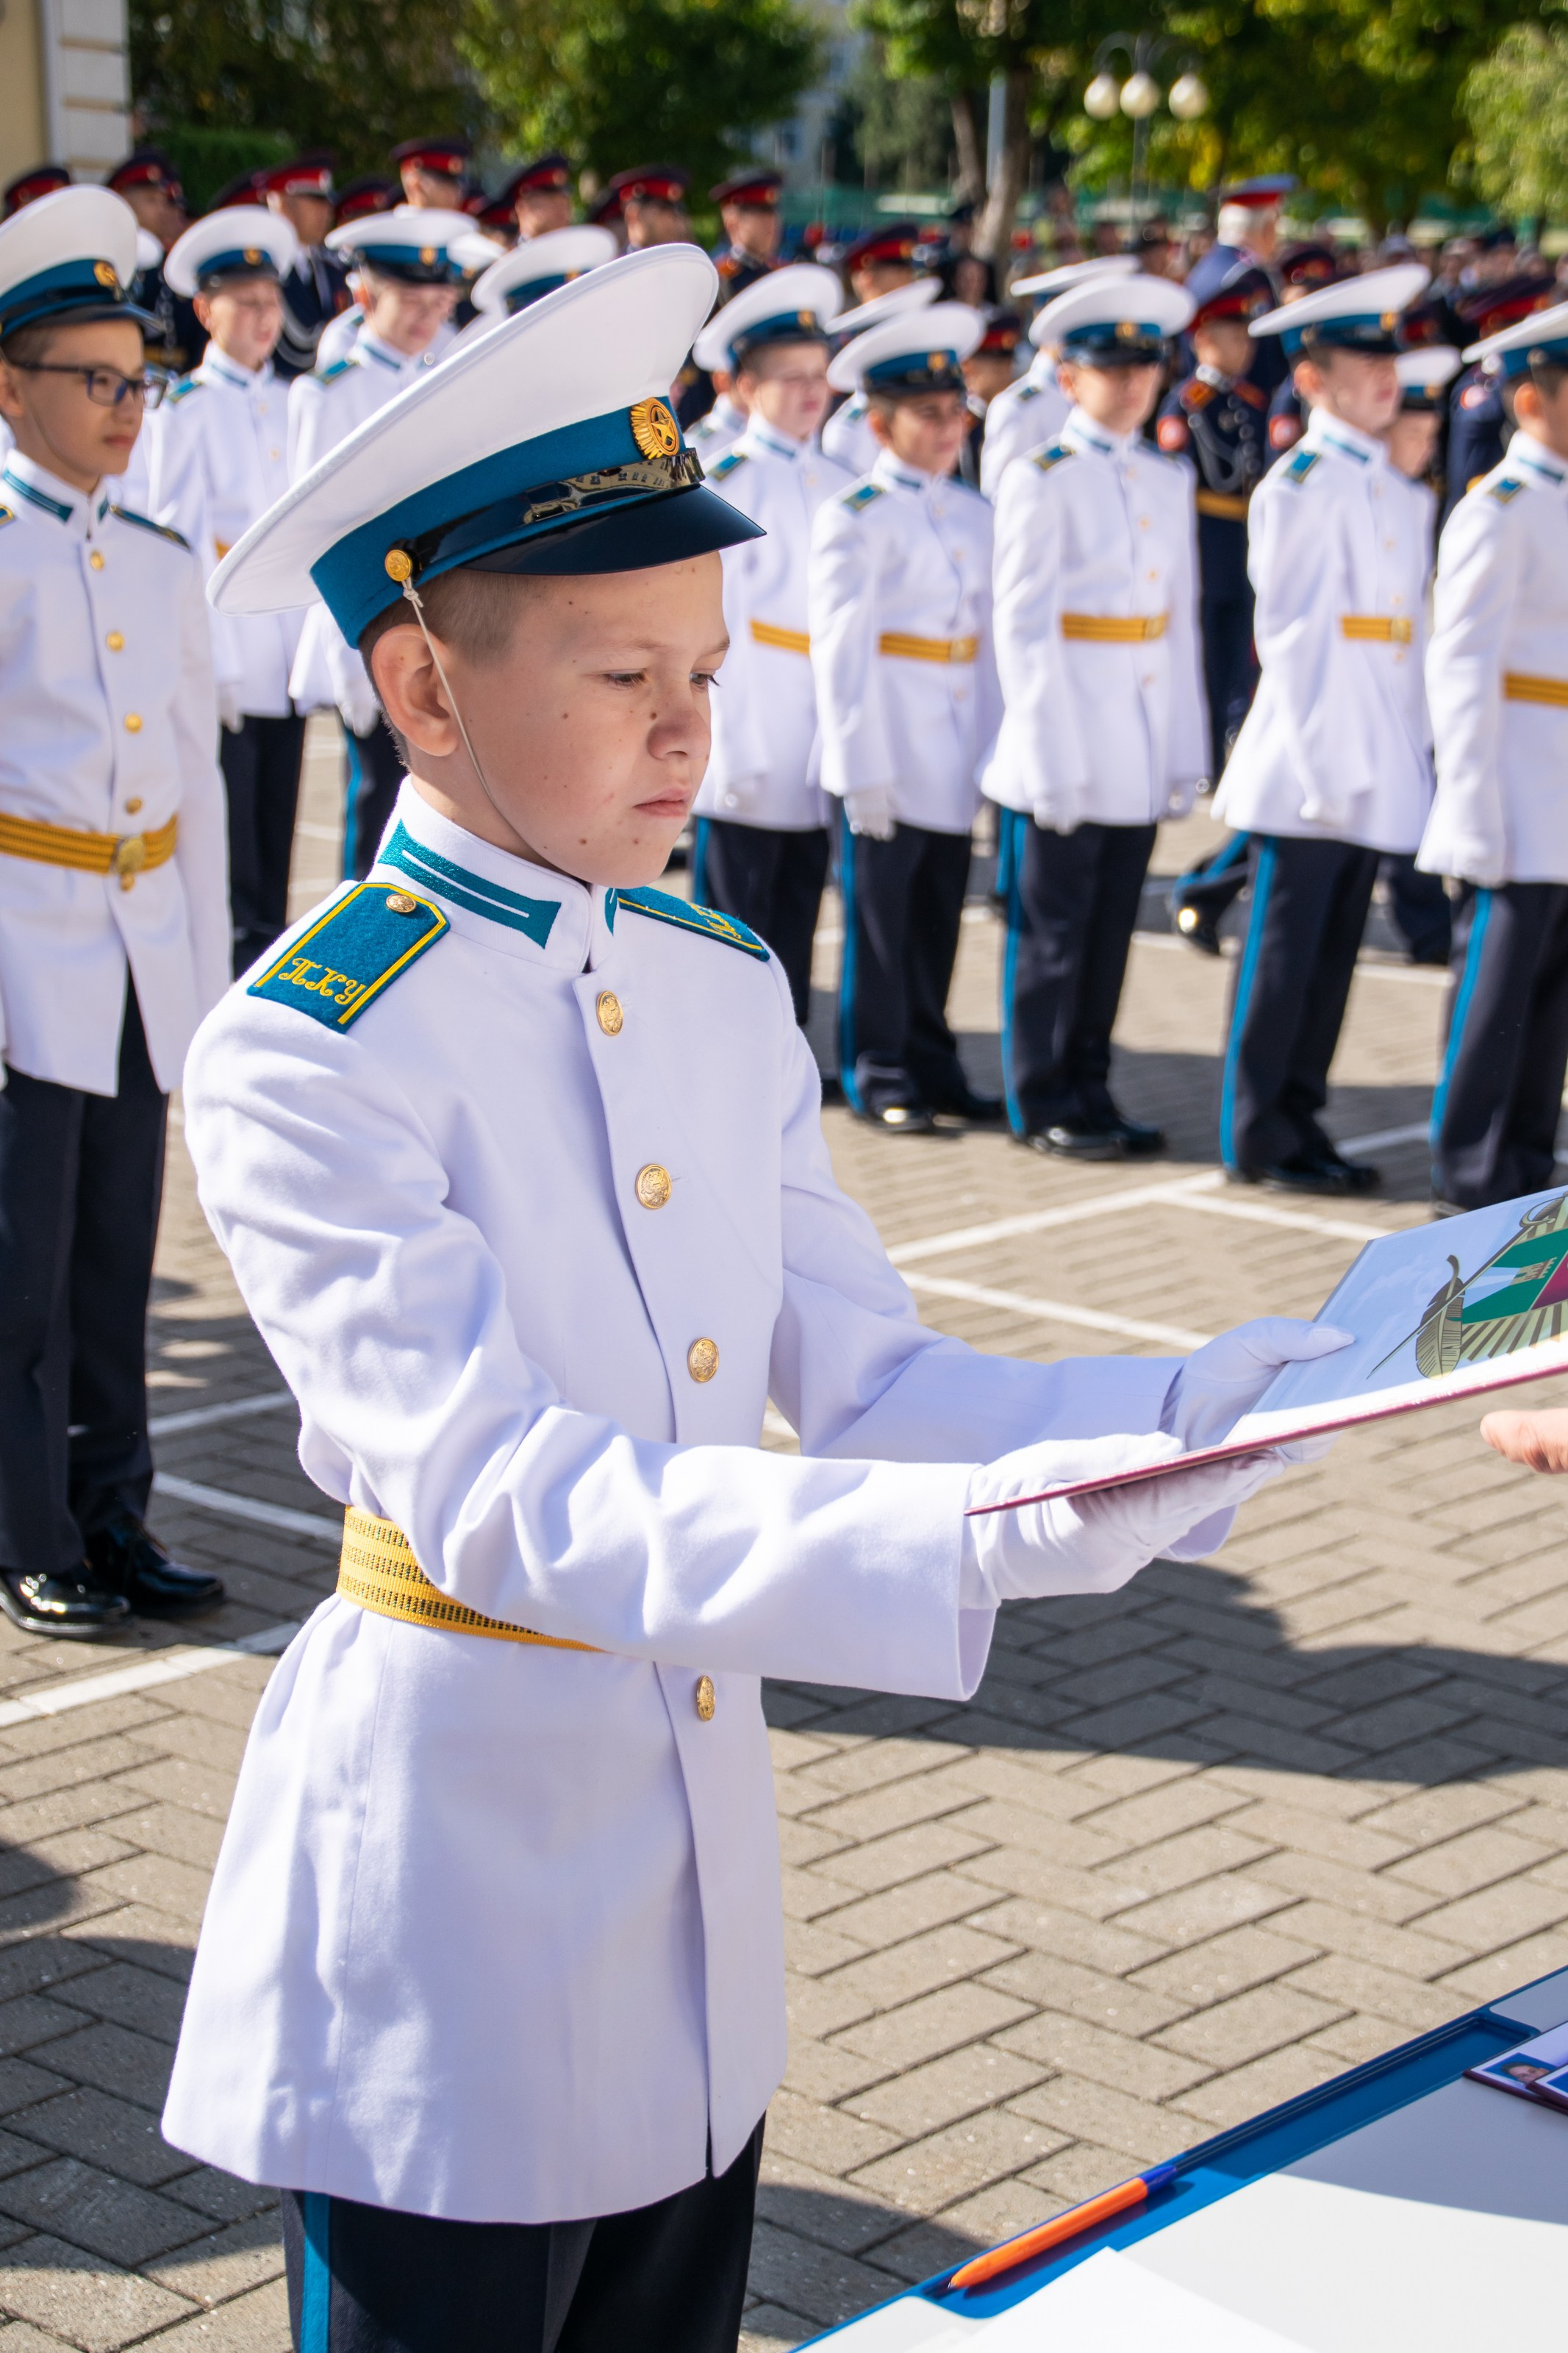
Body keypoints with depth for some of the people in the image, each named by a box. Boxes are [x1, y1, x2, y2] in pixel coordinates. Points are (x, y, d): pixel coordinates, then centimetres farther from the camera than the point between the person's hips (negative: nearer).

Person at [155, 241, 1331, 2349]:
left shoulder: (726, 990, 3)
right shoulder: (305, 1060, -19)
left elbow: (868, 1377, 2)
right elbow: (500, 1492, -27)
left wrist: (1162, 1417, -16)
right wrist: (961, 1543, -36)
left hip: (698, 1865, 7)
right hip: (450, 1893, -6)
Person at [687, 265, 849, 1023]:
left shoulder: (840, 486, 13)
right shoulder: (724, 484, -5)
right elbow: (714, 628, -9)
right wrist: (734, 753, -13)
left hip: (818, 755, 6)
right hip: (748, 756, -6)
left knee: (796, 927, 11)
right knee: (734, 929, 0)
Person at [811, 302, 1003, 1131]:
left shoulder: (974, 515, 12)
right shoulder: (853, 519, -6)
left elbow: (988, 635, 14)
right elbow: (840, 651, -8)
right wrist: (861, 769, -12)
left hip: (957, 758, 5)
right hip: (889, 753, -5)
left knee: (939, 921, 10)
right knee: (880, 917, 1)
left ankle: (931, 1062, 20)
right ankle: (876, 1072, 10)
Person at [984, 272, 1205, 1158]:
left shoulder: (1171, 479, 11)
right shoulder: (1041, 479, -6)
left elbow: (1183, 619, 13)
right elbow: (1023, 628, -9)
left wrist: (1187, 752, 9)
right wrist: (1050, 762, -14)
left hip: (1141, 754, 6)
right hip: (1067, 739, -6)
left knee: (1112, 931, 11)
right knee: (1052, 934, 2)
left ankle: (1090, 1090, 20)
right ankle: (1044, 1103, 11)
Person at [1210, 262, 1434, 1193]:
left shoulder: (1397, 491, 15)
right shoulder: (1300, 487, -8)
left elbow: (1410, 635, 16)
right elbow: (1292, 636, -12)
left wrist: (1411, 755, 10)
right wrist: (1326, 765, -16)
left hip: (1377, 766, 7)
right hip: (1310, 758, -7)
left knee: (1335, 950, 11)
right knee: (1286, 949, -1)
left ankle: (1300, 1119, 19)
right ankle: (1258, 1136, 6)